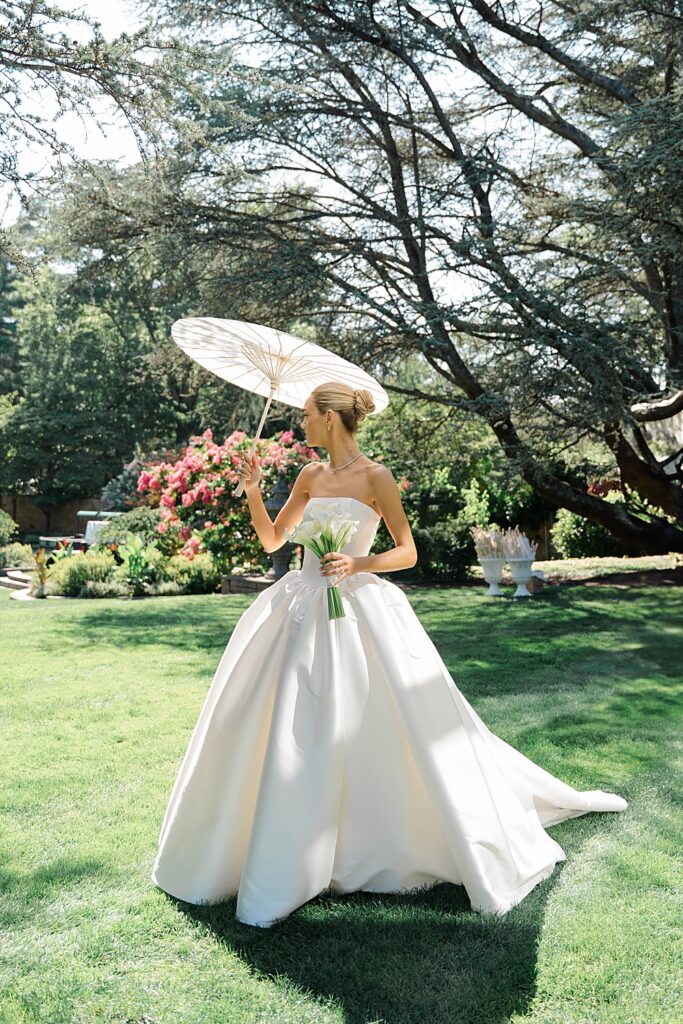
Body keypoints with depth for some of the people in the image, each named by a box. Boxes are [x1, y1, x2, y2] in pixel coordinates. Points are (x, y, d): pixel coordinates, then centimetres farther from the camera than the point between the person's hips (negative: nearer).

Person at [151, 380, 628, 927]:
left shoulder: (375, 476, -6)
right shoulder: (310, 476, 10)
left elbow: (408, 552, -5)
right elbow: (272, 540, 17)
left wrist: (359, 562, -20)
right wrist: (253, 493, 3)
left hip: (358, 611, -6)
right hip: (302, 610, 6)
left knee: (403, 728, -1)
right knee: (288, 738, 9)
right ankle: (283, 866, 28)